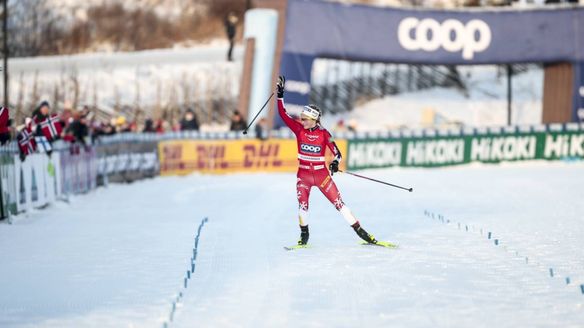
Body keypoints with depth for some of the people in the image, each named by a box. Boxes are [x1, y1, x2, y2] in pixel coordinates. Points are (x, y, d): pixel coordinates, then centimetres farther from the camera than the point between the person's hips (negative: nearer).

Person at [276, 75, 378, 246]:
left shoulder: (323, 134, -8)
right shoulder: (299, 129, -2)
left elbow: (337, 153, -6)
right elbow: (283, 114, -5)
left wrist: (335, 163, -27)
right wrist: (280, 95, -11)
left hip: (321, 173, -2)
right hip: (303, 173, 2)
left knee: (338, 202, -3)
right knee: (302, 204, -11)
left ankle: (359, 230, 0)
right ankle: (304, 234, 9)